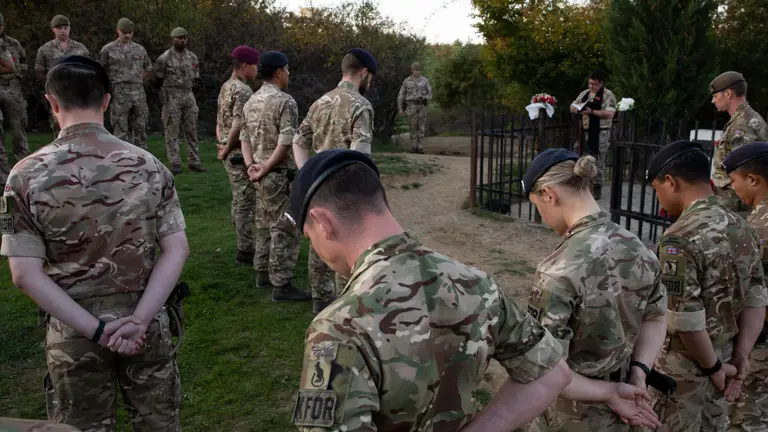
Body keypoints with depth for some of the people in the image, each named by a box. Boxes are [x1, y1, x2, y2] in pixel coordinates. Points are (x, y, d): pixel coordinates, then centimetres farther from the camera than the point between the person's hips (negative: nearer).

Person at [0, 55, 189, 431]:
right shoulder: (147, 165, -6)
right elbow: (176, 250, -10)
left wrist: (96, 329, -13)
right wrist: (138, 318, -13)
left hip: (73, 331, -1)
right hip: (146, 324, 1)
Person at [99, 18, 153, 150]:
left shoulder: (140, 49, 12)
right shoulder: (108, 49, 3)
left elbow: (149, 70, 23)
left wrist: (137, 80, 13)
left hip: (139, 93, 3)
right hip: (119, 94, -3)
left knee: (140, 129, 6)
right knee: (121, 132, -3)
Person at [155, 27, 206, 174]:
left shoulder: (192, 57, 9)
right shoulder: (164, 58, -4)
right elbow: (158, 79, 2)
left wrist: (188, 88, 14)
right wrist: (164, 94, 4)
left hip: (189, 95, 4)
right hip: (171, 97, -4)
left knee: (192, 130, 5)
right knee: (172, 131, -2)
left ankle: (194, 161, 10)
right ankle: (175, 163, 1)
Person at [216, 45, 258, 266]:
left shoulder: (226, 87, 14)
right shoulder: (243, 91, -18)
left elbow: (220, 121, 17)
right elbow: (238, 126, -24)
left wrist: (223, 145, 9)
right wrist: (226, 150, -13)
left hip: (231, 154, 10)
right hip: (241, 154, -10)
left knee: (239, 201, 16)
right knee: (247, 203, -2)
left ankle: (244, 247, 24)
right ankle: (245, 252, 4)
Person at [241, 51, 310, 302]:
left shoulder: (251, 101, 11)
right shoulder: (285, 101, -15)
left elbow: (245, 137, 11)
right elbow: (285, 143, -21)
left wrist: (251, 165, 1)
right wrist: (265, 169, -14)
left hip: (260, 174, 9)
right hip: (278, 174, -9)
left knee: (264, 225, 18)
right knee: (284, 229, -4)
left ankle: (263, 273, 28)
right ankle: (281, 285, 0)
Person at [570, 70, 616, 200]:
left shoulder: (608, 95, -4)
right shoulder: (584, 93, 14)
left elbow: (610, 114, -14)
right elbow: (572, 107, 18)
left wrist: (592, 112, -20)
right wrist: (576, 108, -6)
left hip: (600, 133, -6)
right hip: (584, 132, 6)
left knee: (598, 161, -1)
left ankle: (597, 187, 6)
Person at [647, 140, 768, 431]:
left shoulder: (681, 239, -24)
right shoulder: (742, 228, 1)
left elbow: (685, 321, -26)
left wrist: (713, 367, -11)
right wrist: (738, 361, 4)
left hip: (684, 367, -7)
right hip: (720, 359, 7)